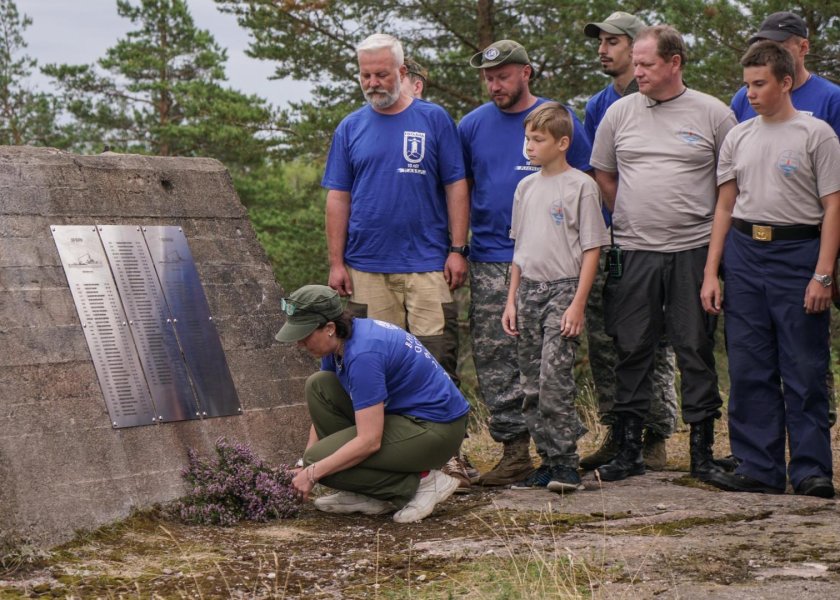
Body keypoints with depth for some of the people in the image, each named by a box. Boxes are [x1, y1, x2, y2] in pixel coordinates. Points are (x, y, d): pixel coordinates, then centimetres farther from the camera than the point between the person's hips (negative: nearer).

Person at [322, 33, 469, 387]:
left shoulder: (434, 119, 4)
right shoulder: (350, 128, 9)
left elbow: (456, 188, 3)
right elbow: (338, 199, 9)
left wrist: (457, 250, -4)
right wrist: (336, 263, 3)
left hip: (428, 264, -2)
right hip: (366, 268, 2)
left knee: (437, 355, -5)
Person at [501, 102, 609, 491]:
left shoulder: (581, 186, -5)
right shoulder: (526, 187, 14)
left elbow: (591, 248, -7)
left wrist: (578, 302, -14)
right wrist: (512, 299, 14)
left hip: (564, 287, -6)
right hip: (529, 288, 7)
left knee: (555, 376, -15)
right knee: (532, 383, 5)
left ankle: (566, 462, -9)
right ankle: (547, 459, 11)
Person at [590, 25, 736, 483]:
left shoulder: (713, 114, 1)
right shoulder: (619, 112, 7)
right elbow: (603, 175, 17)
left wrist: (712, 225, 3)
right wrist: (633, 219, 13)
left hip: (694, 251, -2)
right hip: (633, 253, 2)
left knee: (696, 351, 2)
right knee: (631, 351, 4)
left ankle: (702, 449, 9)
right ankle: (629, 449, 11)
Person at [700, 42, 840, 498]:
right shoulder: (738, 138, 13)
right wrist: (711, 272, 8)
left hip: (798, 253, -5)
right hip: (743, 253, 5)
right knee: (748, 370, 5)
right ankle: (759, 468, 12)